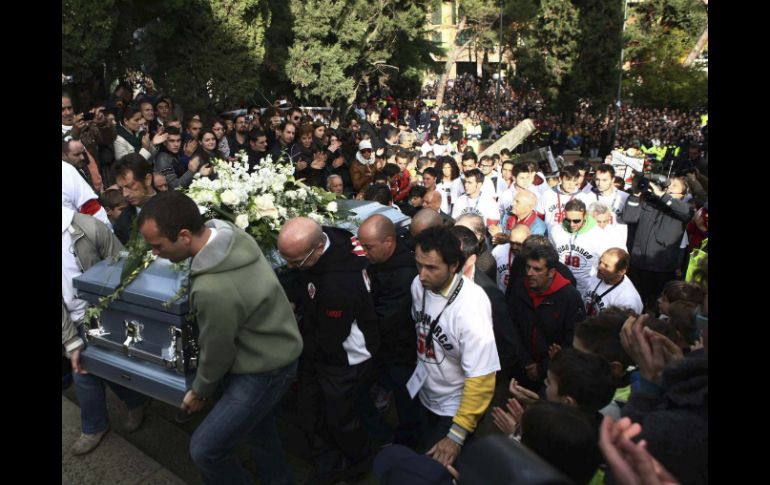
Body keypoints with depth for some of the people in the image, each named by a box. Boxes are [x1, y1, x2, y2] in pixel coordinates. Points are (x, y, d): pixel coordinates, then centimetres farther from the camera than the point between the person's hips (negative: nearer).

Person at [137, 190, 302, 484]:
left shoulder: (214, 290, -38)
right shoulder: (228, 232, -11)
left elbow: (217, 352, -19)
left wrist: (200, 392, 1)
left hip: (264, 369, -9)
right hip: (271, 349, 9)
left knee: (205, 449, 2)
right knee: (253, 422, 28)